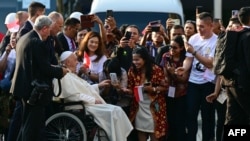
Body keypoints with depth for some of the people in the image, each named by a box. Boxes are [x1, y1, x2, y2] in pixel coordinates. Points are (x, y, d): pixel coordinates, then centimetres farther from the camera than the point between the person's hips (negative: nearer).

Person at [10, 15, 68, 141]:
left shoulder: (23, 38, 9)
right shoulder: (37, 43, -20)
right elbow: (45, 69, -20)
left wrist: (54, 69, 19)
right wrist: (61, 71, -3)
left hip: (25, 87, 10)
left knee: (27, 123, 19)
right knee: (33, 125, -3)